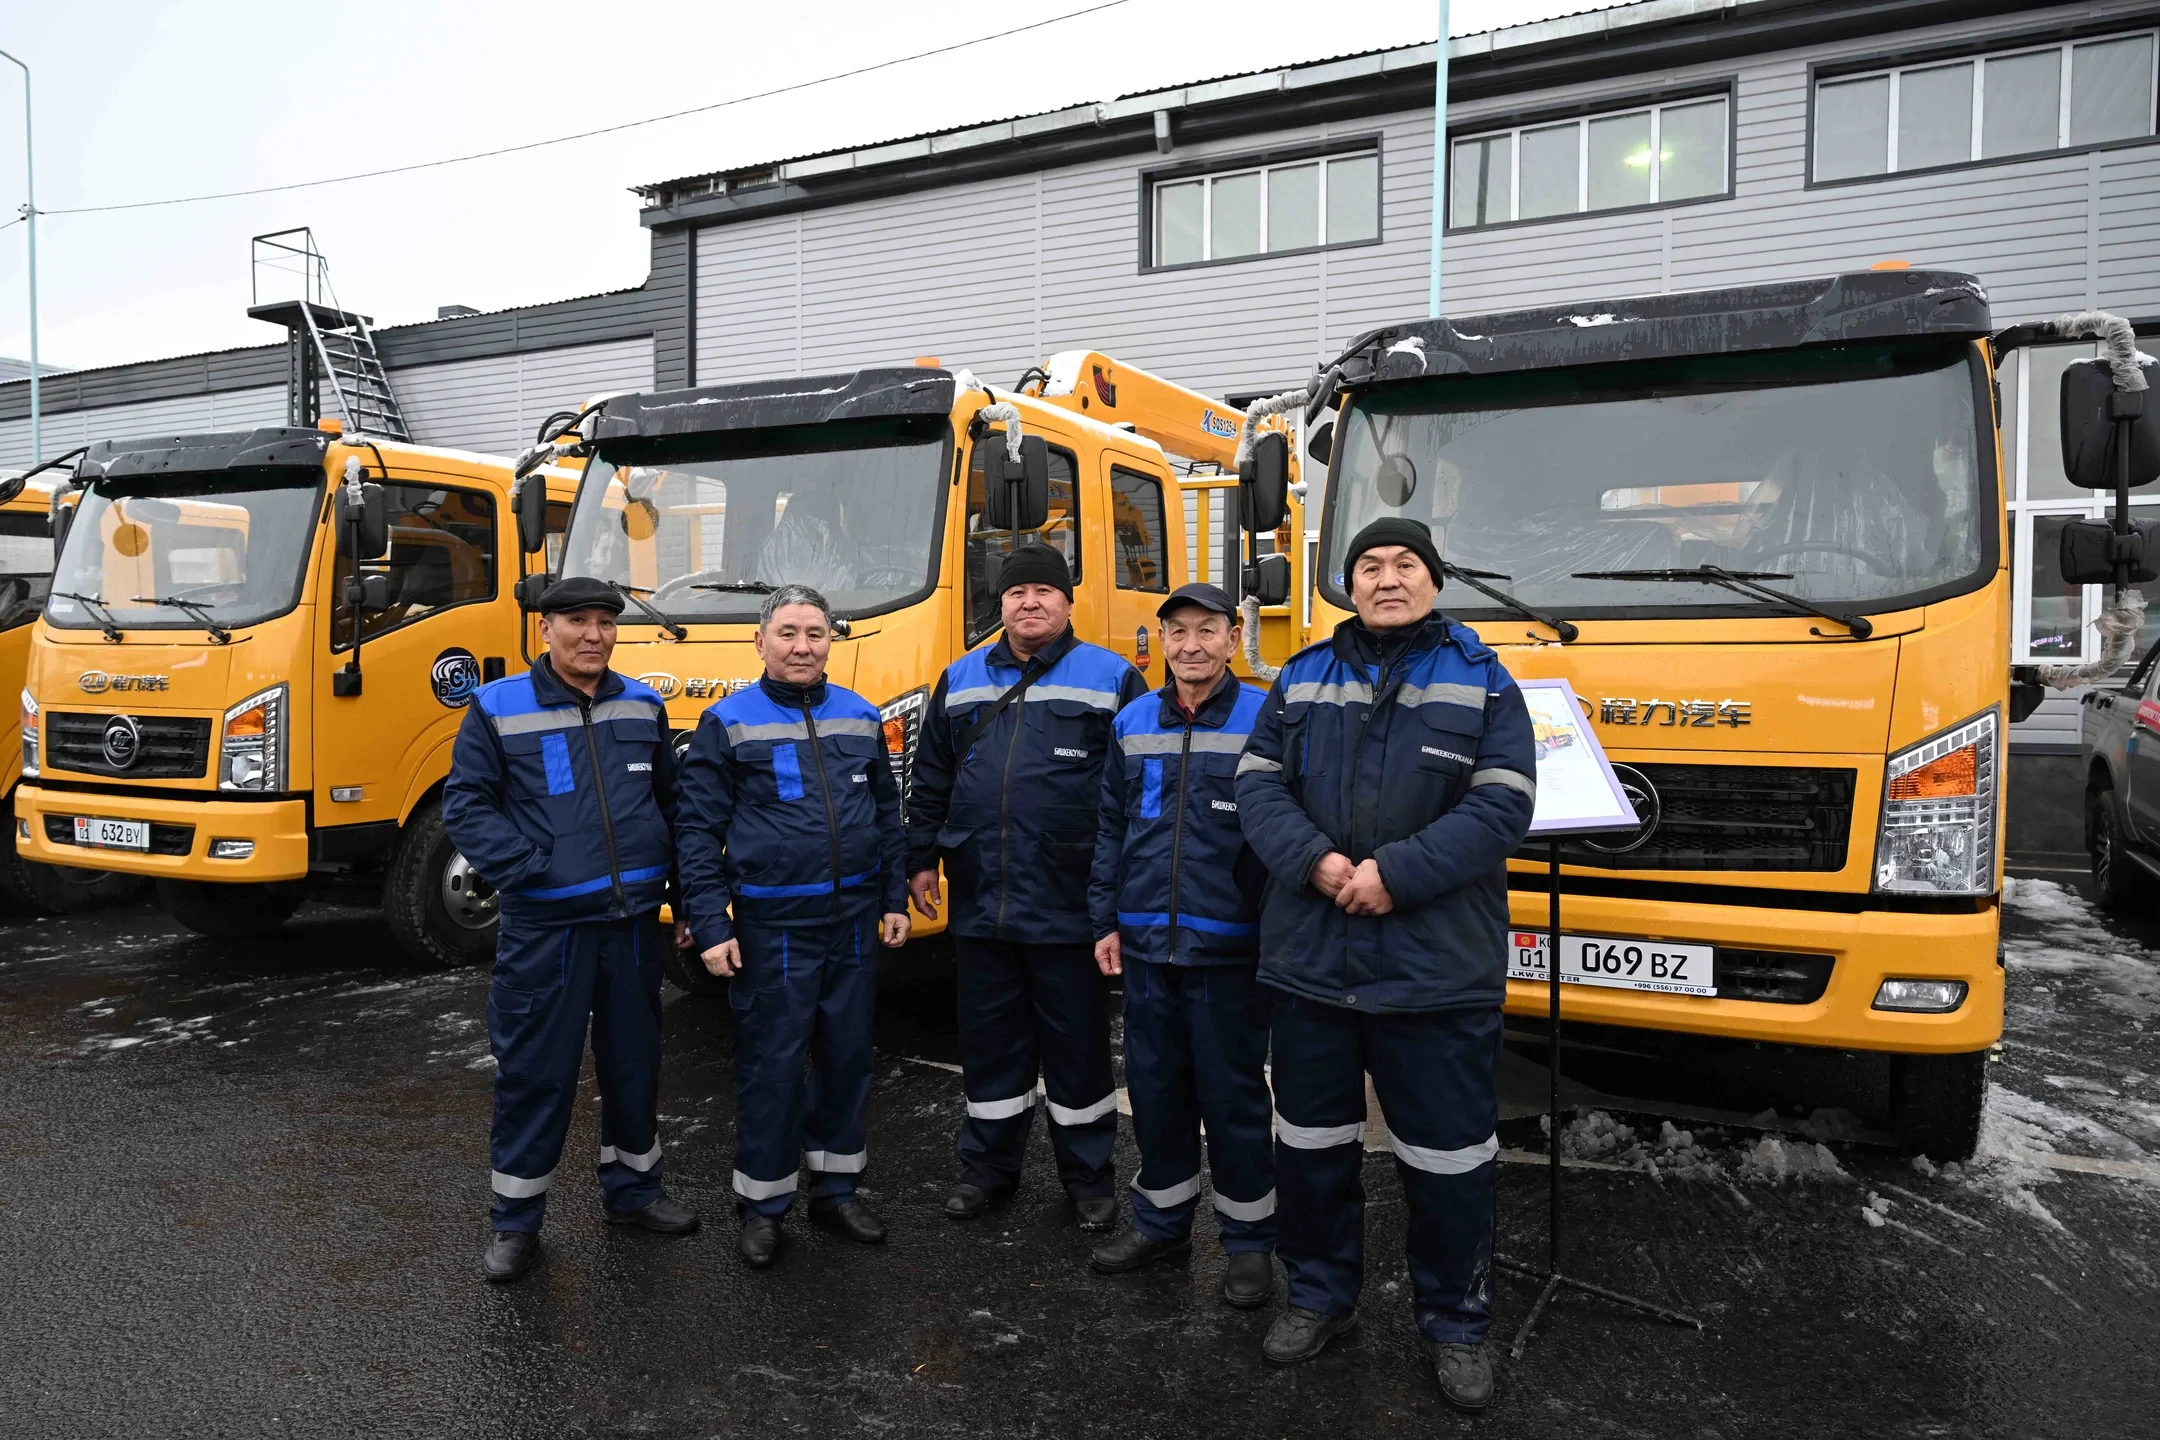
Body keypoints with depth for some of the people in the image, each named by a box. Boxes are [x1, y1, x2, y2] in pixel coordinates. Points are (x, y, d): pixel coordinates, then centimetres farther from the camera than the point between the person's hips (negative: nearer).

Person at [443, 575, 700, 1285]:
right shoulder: (497, 708, -5)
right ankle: (516, 1219, 20)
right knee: (535, 1072, 3)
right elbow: (465, 804, -6)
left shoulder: (643, 706, 7)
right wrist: (527, 868, -16)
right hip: (544, 926, -4)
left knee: (635, 1059, 15)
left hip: (634, 920, 4)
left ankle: (631, 1188, 34)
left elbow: (670, 800, 15)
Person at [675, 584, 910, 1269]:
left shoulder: (861, 717, 7)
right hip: (772, 929, -4)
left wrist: (894, 899, 10)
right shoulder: (727, 724, -5)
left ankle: (836, 1188, 30)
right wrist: (710, 926, -9)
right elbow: (698, 832, -5)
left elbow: (887, 814, 14)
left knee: (848, 1057, 13)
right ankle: (762, 1205, 21)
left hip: (855, 924, 4)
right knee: (770, 1066, 3)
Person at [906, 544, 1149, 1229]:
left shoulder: (1110, 678, 0)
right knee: (991, 1041, 14)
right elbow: (930, 780, 16)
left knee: (1077, 1043, 8)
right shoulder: (961, 680, 11)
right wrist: (922, 859, 12)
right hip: (979, 904, 4)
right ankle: (988, 1165, 30)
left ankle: (1089, 1177, 23)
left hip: (1070, 907, -3)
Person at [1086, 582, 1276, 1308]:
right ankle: (1160, 1219, 33)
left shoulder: (1264, 723, -6)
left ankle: (1249, 1237, 24)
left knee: (1232, 1095, 6)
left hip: (1228, 949, -4)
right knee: (1154, 1088, 15)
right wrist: (1105, 920, 9)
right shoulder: (1132, 724, 7)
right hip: (1145, 945, 4)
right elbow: (1110, 828, 13)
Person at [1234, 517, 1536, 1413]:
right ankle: (1321, 1294, 35)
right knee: (1311, 1143, 15)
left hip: (1438, 969, -3)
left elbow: (1502, 806, -8)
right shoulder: (1302, 678, 9)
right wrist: (1315, 862, -15)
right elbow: (1259, 786, 4)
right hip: (1310, 961, 3)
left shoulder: (1481, 682, 1)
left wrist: (1396, 873, -18)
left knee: (1447, 1156, 6)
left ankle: (1457, 1323, 27)